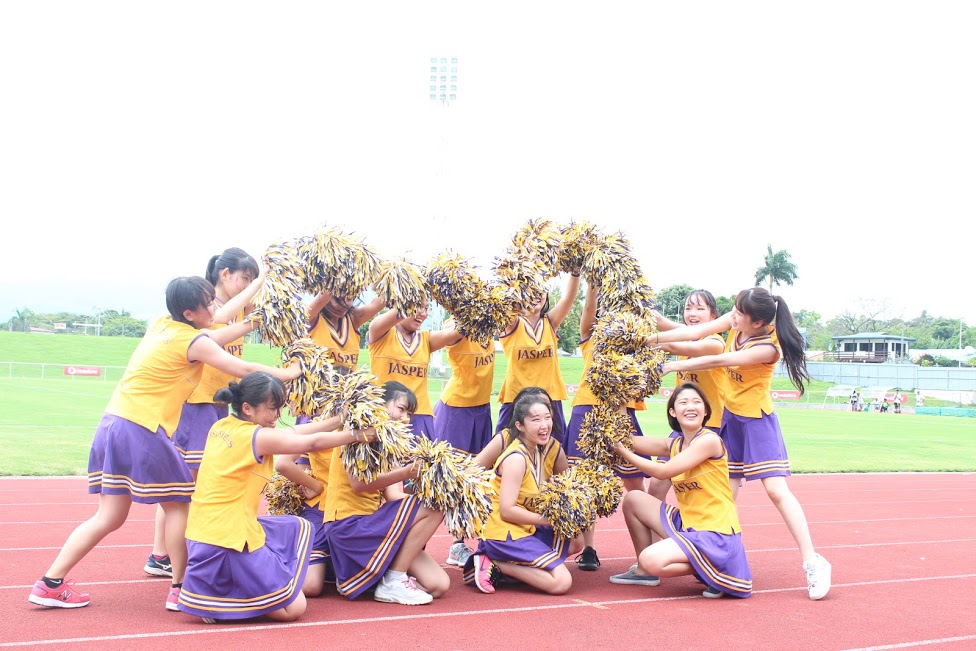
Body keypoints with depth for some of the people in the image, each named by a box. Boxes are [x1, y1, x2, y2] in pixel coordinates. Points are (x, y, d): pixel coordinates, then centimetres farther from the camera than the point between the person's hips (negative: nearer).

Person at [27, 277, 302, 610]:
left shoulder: (161, 325, 14)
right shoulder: (193, 341, -7)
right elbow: (244, 369, -5)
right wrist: (288, 373, 7)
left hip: (112, 422, 8)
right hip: (142, 430, -8)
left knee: (110, 516, 12)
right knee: (179, 504, 6)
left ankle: (50, 583, 11)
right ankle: (180, 588, 9)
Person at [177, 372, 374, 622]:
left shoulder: (221, 427, 8)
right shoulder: (258, 437, -16)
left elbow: (290, 433, 12)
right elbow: (312, 443, -6)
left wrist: (340, 419, 11)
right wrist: (358, 434, 8)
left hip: (203, 534, 9)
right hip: (228, 542, -9)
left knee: (297, 528, 27)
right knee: (294, 607, -2)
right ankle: (216, 603, -2)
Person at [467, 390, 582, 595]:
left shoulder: (543, 449, 8)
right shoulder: (516, 458, -19)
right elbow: (507, 511, -23)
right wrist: (550, 519, -18)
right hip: (503, 533, -9)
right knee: (562, 581, -17)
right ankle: (494, 565, -9)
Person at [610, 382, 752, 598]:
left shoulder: (709, 440, -15)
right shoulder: (674, 444, 9)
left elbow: (663, 471, -18)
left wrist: (623, 451, -12)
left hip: (715, 534, -8)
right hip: (686, 524, 8)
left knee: (651, 560, -26)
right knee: (633, 499, 5)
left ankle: (714, 570, -4)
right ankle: (643, 572, 18)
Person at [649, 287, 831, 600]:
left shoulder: (768, 347, -28)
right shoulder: (736, 321, -9)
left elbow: (719, 361, -28)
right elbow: (696, 332, -9)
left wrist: (671, 366, -22)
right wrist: (652, 338, -16)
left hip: (757, 421, -7)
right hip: (730, 417, 7)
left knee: (776, 489, -13)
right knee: (726, 491, 6)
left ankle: (812, 562, -8)